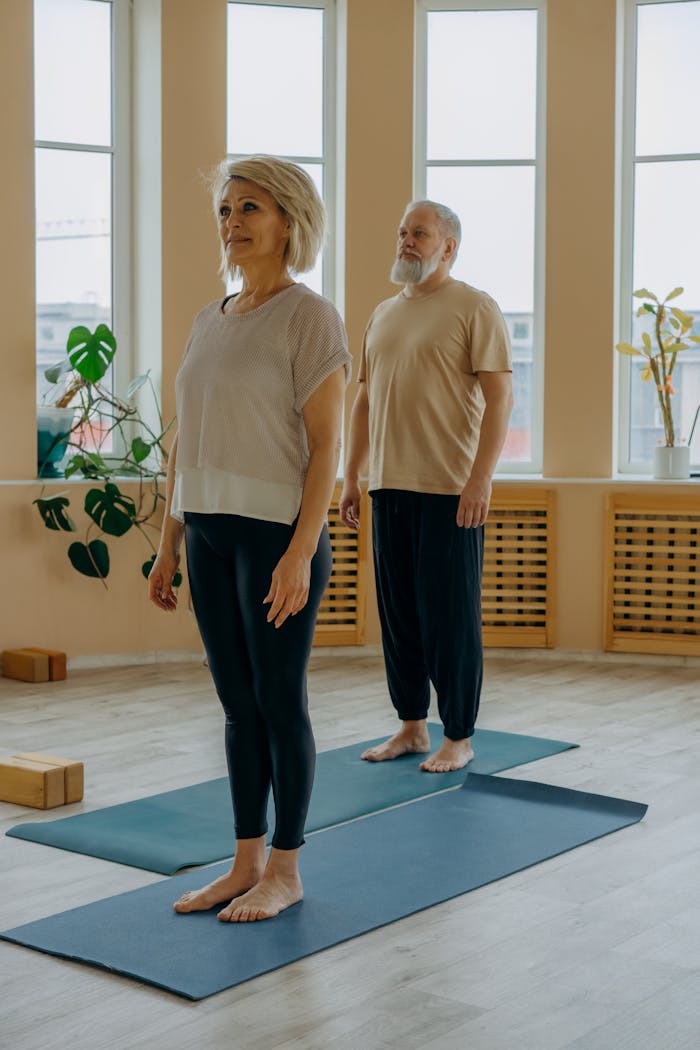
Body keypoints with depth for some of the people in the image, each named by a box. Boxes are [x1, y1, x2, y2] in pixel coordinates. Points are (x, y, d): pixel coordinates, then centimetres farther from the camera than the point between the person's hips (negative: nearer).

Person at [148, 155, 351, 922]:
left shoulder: (309, 318, -7)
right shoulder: (210, 321, 14)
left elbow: (325, 444, -12)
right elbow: (185, 442, 16)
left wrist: (301, 552, -19)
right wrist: (168, 546, 14)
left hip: (277, 532, -7)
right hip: (210, 533, 7)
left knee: (279, 702, 3)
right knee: (238, 705, 12)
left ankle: (285, 871, 16)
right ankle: (246, 863, 23)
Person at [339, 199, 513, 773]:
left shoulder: (476, 309, -4)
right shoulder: (384, 314, 17)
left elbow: (500, 397, -10)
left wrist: (481, 479, -18)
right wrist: (351, 478, 14)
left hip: (450, 491, -6)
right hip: (389, 489, 7)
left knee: (452, 616, -1)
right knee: (398, 613, 10)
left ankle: (459, 737, 9)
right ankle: (412, 727, 22)